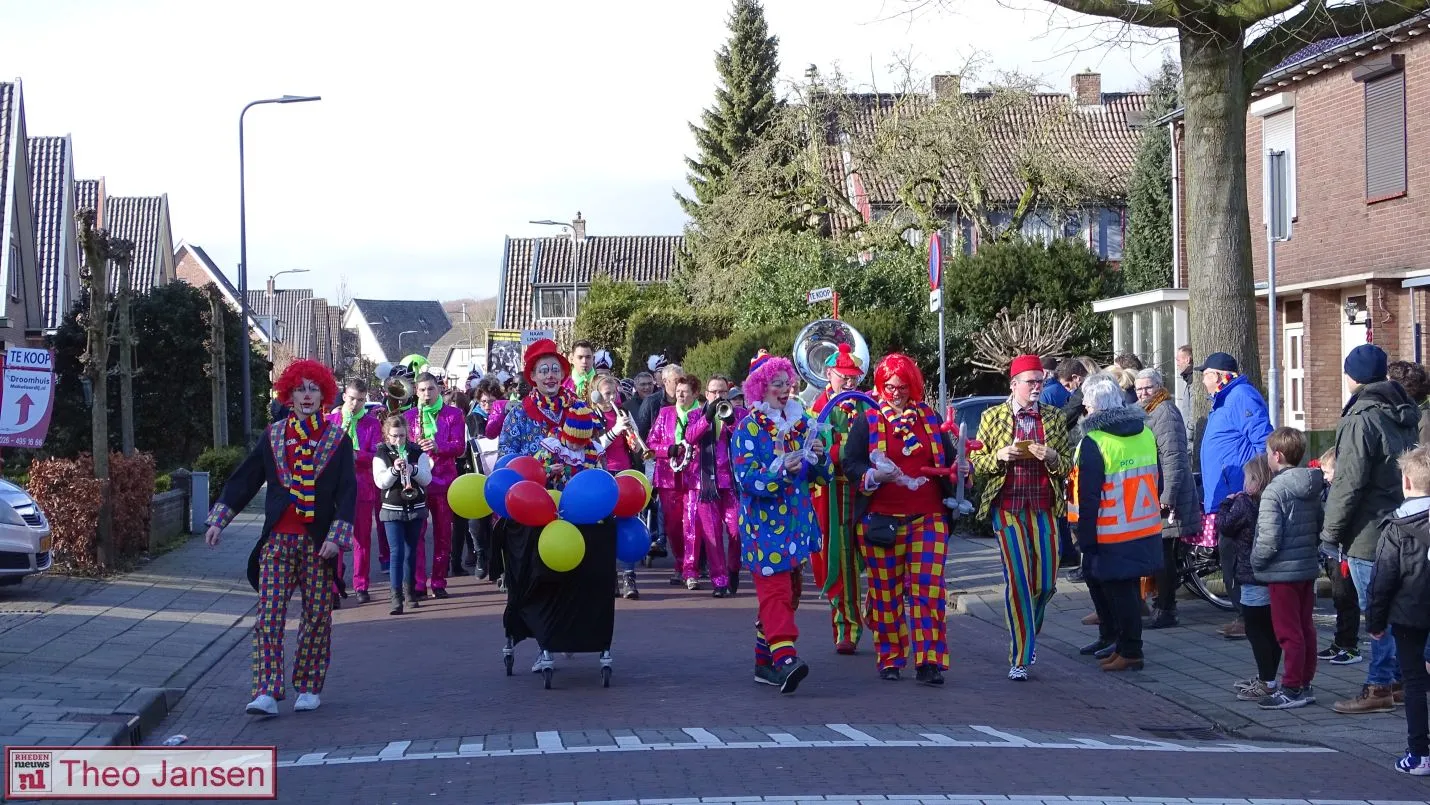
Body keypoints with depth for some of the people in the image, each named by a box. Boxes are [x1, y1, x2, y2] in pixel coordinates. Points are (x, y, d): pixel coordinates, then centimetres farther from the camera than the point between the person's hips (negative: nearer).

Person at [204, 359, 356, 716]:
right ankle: (266, 693, -12)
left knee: (318, 616, 4)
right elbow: (244, 479, 9)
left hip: (319, 541, -1)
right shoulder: (272, 436, 8)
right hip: (278, 539, 1)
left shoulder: (338, 440, 3)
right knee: (269, 615, -8)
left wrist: (337, 536, -12)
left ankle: (308, 687, 18)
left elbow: (347, 492, -1)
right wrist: (218, 520, 2)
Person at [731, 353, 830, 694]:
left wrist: (819, 456, -8)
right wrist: (783, 470, -29)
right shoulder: (749, 427, -5)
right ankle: (784, 659, -29)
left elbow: (822, 476, 13)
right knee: (775, 590, -17)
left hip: (798, 522, 7)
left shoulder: (801, 422, 12)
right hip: (765, 524, -7)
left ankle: (765, 661, 18)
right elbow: (746, 478, -15)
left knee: (790, 590, 10)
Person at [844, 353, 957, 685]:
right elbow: (851, 465, 0)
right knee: (886, 591, 4)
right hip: (881, 519, -1)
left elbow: (949, 460, 22)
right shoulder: (867, 421, 5)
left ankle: (930, 661, -7)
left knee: (929, 587, -7)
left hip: (928, 518, 1)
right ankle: (889, 659, 14)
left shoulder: (932, 419, 13)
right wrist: (874, 476, -19)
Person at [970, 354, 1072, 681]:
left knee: (1046, 583, 1)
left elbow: (1068, 464, 10)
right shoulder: (992, 417, 4)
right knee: (1017, 581, -6)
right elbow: (976, 461, 7)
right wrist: (1000, 456, -12)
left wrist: (1051, 457, -11)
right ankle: (1019, 660, 1)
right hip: (1007, 507, -2)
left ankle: (1028, 633, 30)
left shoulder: (1054, 417, 9)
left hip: (1044, 507, 2)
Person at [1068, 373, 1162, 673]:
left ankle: (1130, 653, 6)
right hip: (1147, 529, 7)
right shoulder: (1145, 433, 6)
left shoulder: (1093, 443, -16)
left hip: (1112, 535, -7)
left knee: (1119, 591, 1)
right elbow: (1158, 482, 15)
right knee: (1127, 588, 15)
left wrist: (1085, 539, -11)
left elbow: (1088, 498, -16)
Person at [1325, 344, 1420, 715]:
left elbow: (1349, 483, -19)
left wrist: (1331, 531, -11)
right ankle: (1401, 679, 22)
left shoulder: (1361, 420, -17)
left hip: (1369, 534, -9)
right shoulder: (1404, 415, 10)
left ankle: (1379, 688, -1)